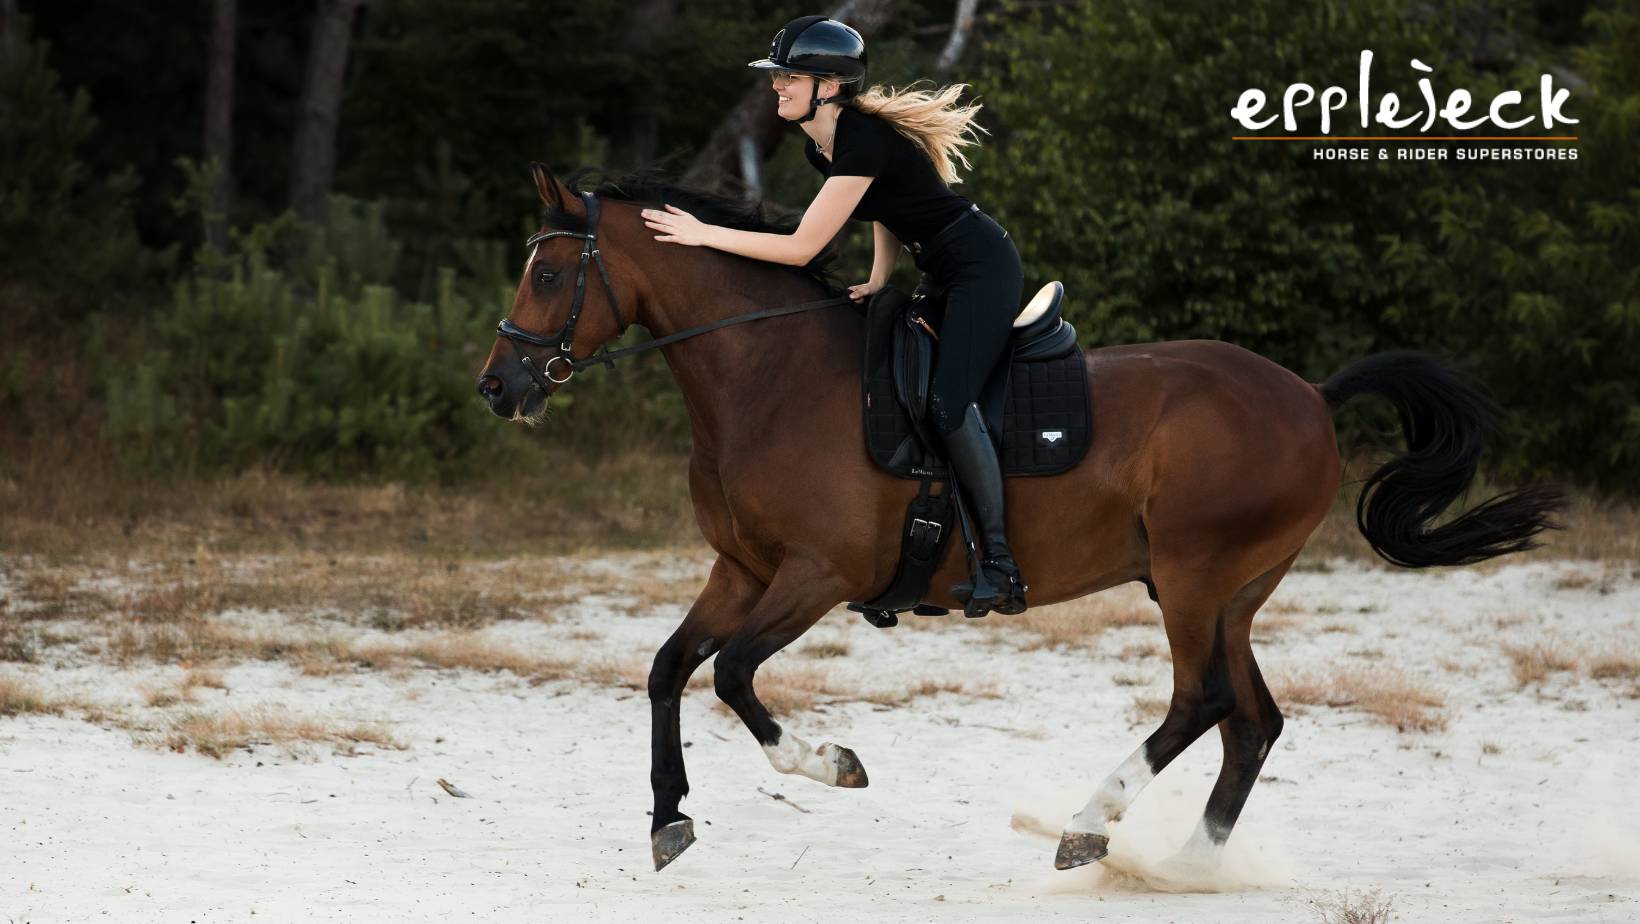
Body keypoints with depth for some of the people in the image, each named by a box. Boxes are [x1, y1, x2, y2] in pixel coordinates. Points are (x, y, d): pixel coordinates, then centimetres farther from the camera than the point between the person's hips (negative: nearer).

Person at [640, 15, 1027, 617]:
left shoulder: (863, 140, -26)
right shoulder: (821, 146, 4)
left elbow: (802, 247, -26)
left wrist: (704, 234, -22)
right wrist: (880, 278, 4)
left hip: (983, 268, -11)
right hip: (942, 275, 11)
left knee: (947, 402, -23)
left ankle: (1002, 565, -21)